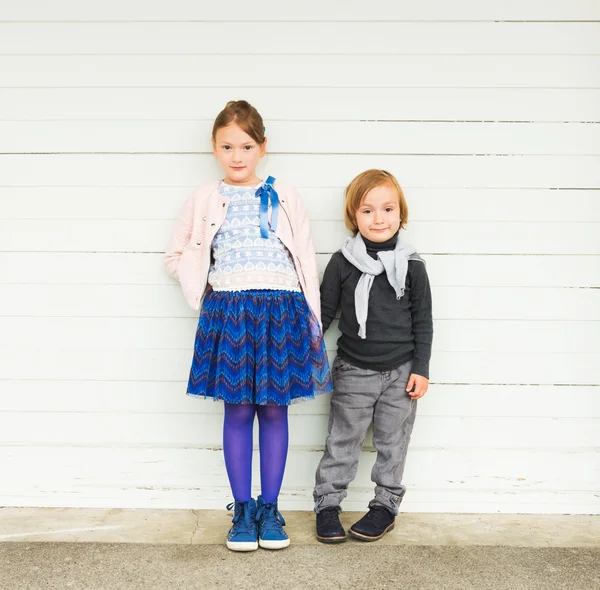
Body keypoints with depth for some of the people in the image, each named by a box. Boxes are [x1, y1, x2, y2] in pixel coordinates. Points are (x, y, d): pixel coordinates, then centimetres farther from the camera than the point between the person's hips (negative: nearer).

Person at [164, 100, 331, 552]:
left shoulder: (285, 197, 8)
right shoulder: (205, 200, 9)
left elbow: (306, 260, 7)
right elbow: (177, 256, 17)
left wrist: (313, 323, 3)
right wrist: (205, 287, 1)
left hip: (280, 309, 0)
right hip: (228, 310, 0)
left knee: (274, 409, 5)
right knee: (238, 410, 4)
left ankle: (270, 508, 18)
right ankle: (243, 508, 17)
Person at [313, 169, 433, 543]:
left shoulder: (411, 265, -4)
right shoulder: (343, 263, -5)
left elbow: (423, 320, 1)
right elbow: (324, 312, 3)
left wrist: (421, 369, -3)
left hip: (401, 371, 0)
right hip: (354, 371, 0)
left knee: (392, 442, 12)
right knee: (343, 441, 9)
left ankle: (386, 505, 28)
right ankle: (327, 505, 23)